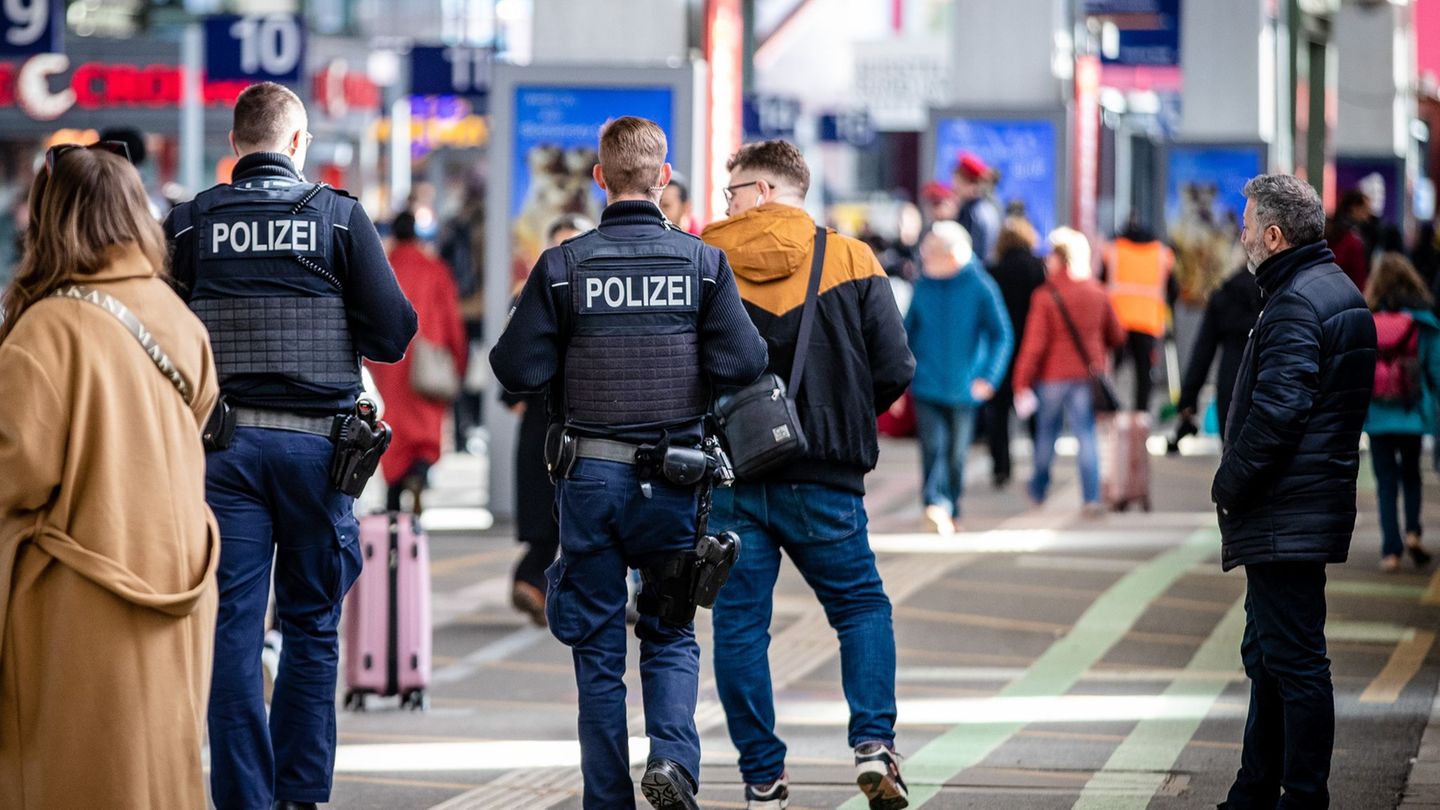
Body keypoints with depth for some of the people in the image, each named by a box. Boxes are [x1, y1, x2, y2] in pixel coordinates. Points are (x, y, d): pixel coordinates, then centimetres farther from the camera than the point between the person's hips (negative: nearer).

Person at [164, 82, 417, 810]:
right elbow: (392, 333, -5)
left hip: (223, 443, 1)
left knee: (233, 626, 3)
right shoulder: (339, 217, -3)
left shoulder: (189, 224, 1)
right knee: (311, 625, 11)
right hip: (315, 441, -1)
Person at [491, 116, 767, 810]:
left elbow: (519, 370, -6)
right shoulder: (702, 261, -3)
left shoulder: (563, 265, -4)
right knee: (671, 633, 14)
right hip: (674, 475, 0)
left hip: (589, 476, 0)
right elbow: (741, 363, -10)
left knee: (598, 646, 9)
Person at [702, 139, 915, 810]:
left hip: (728, 474, 0)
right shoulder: (850, 261, 0)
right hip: (823, 478, 0)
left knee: (740, 623, 8)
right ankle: (873, 744, -3)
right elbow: (894, 370, -3)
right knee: (862, 607, 15)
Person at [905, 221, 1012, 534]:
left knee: (956, 453, 9)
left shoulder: (980, 288, -7)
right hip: (926, 386, 1)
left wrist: (989, 377, -16)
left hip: (963, 387, -1)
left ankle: (951, 511, 24)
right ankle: (936, 502, -26)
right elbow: (908, 331, 10)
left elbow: (1002, 335, -4)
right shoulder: (924, 286, 1)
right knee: (933, 446, -16)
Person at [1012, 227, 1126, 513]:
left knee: (1046, 435, 15)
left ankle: (1038, 490, 31)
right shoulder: (1097, 293, 1)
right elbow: (1116, 336, 11)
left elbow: (1034, 344, -13)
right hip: (1087, 375, 2)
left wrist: (1022, 383, -8)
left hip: (1052, 375, -2)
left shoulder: (1044, 296, -12)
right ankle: (1092, 497, -10)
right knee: (1086, 435, 1)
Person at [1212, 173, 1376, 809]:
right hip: (1308, 512, 11)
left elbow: (1276, 412, -25)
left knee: (1295, 662, -7)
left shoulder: (1296, 305, -17)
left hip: (1283, 518, -11)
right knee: (1268, 656, 18)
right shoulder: (1339, 291, 16)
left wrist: (1229, 483, -12)